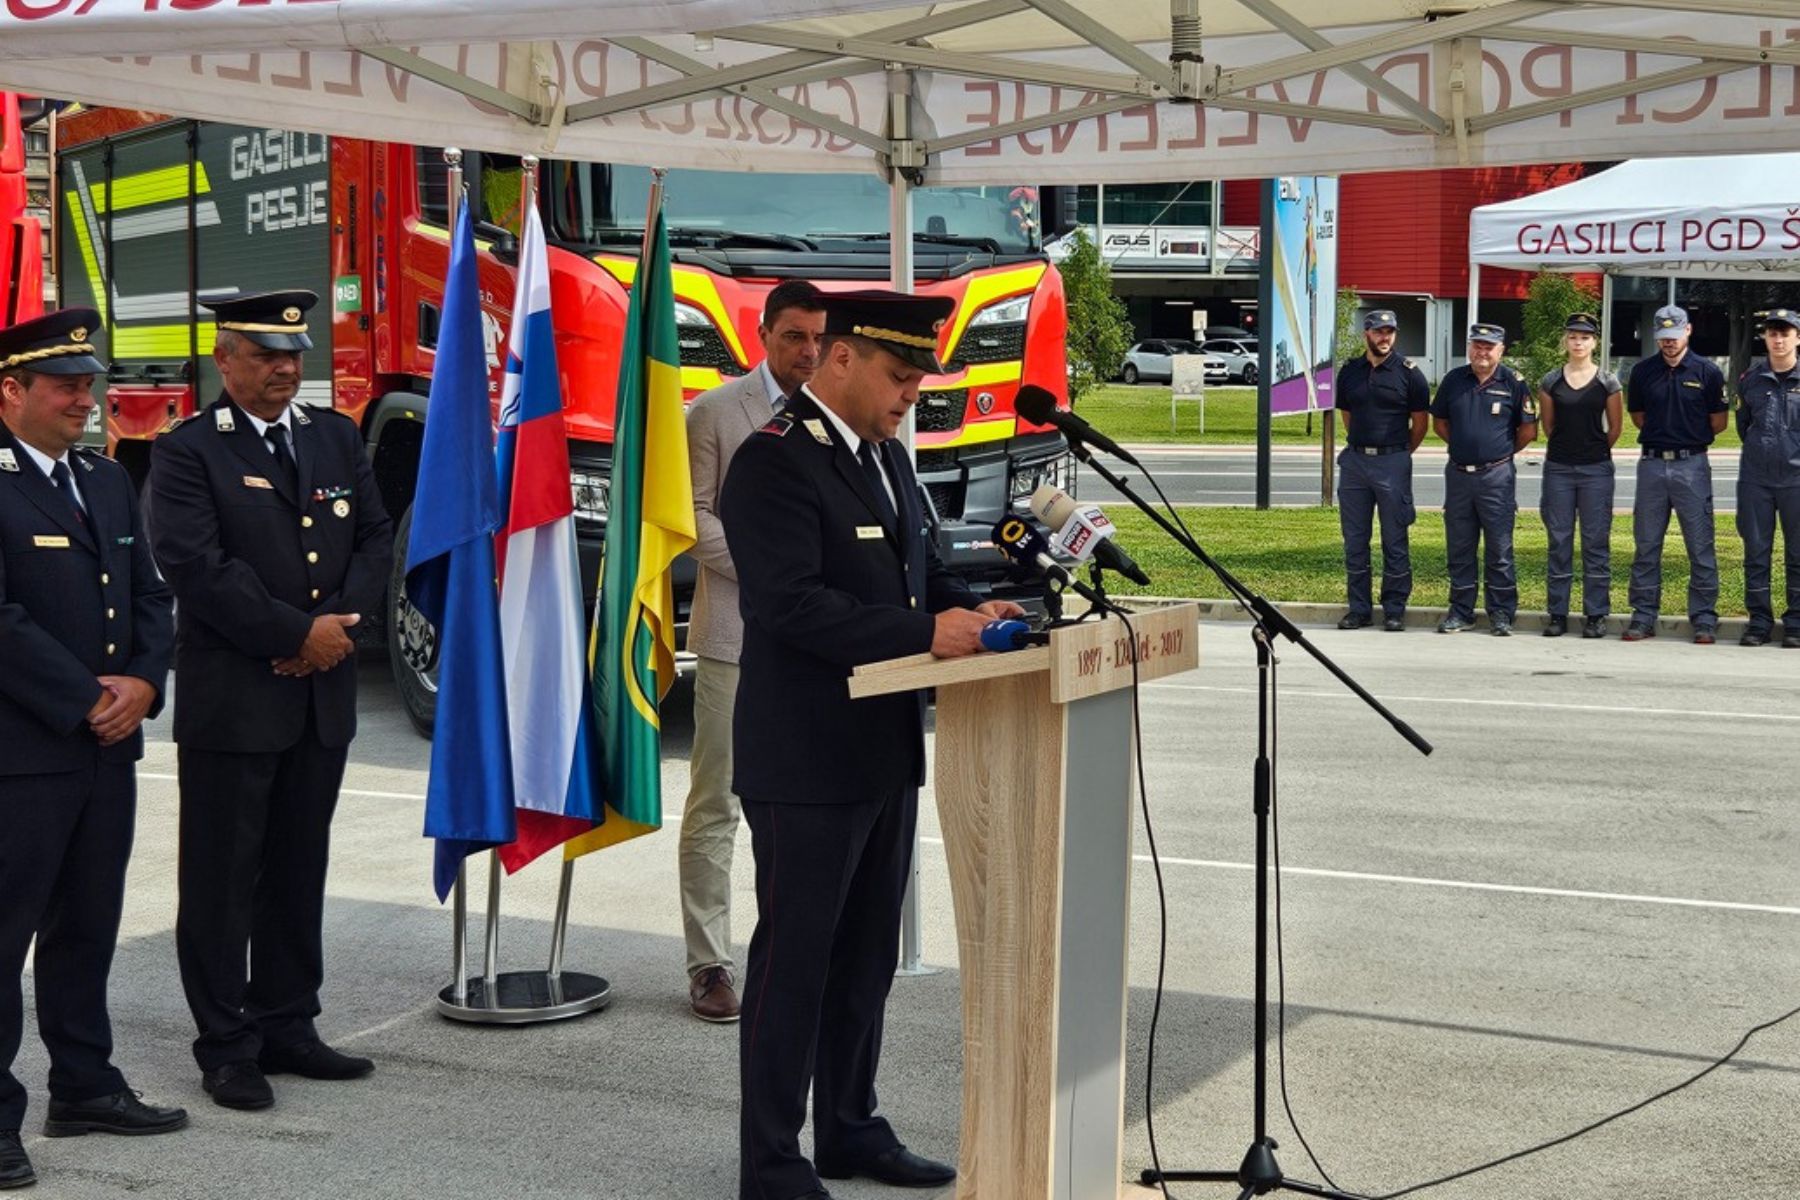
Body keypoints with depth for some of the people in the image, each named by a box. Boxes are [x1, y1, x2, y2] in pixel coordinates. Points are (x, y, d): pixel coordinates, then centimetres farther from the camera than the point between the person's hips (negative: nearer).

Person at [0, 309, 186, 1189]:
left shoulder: (108, 481, 15)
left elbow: (150, 596, 15)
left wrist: (142, 682, -3)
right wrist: (87, 699, -14)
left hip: (108, 749, 8)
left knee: (88, 926, 15)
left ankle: (84, 1087, 25)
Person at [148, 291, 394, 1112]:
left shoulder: (337, 439, 13)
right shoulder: (188, 454, -6)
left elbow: (375, 541, 11)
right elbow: (196, 567, -16)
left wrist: (339, 623, -7)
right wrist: (299, 633, -15)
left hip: (323, 695, 6)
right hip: (230, 698, -5)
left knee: (299, 872, 12)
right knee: (223, 880, 1)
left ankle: (287, 1027, 22)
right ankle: (227, 1048, 9)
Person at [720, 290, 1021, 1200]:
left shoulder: (883, 456, 13)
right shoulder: (774, 461, -16)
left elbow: (917, 568, 22)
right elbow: (790, 603, -25)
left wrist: (969, 609, 1)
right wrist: (925, 634, -27)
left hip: (883, 751, 9)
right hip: (807, 759, -9)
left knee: (866, 954, 17)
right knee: (795, 957, 0)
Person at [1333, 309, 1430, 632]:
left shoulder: (1408, 373, -2)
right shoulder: (1349, 372, 9)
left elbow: (1420, 423, 3)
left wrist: (1400, 455, 7)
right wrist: (1359, 447, 15)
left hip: (1392, 462, -4)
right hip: (1354, 460, 4)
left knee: (1395, 541, 1)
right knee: (1354, 540, 7)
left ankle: (1394, 610, 8)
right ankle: (1359, 608, 14)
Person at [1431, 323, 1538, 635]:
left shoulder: (1513, 383, -3)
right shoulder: (1453, 380, 7)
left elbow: (1528, 429, 3)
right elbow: (1439, 421, 17)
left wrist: (1504, 451, 7)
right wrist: (1463, 446, 11)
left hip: (1496, 476, -3)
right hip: (1458, 474, 4)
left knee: (1499, 548, 1)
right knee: (1459, 547, 8)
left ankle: (1501, 613, 8)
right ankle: (1460, 611, 17)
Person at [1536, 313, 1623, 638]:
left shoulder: (1607, 381, 1)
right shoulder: (1550, 382, 4)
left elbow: (1615, 428, 8)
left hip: (1596, 469, -1)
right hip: (1558, 468, 1)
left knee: (1596, 541, 0)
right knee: (1559, 541, 4)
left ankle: (1596, 614, 6)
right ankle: (1557, 614, 9)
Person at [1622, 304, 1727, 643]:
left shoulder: (1707, 372, -1)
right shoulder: (1643, 371, 6)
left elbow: (1718, 423, 5)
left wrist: (1689, 439, 9)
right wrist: (1664, 435, 10)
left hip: (1692, 466, -2)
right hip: (1652, 465, 3)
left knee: (1700, 547, 0)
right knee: (1646, 546, 6)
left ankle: (1704, 619, 5)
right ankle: (1643, 616, 12)